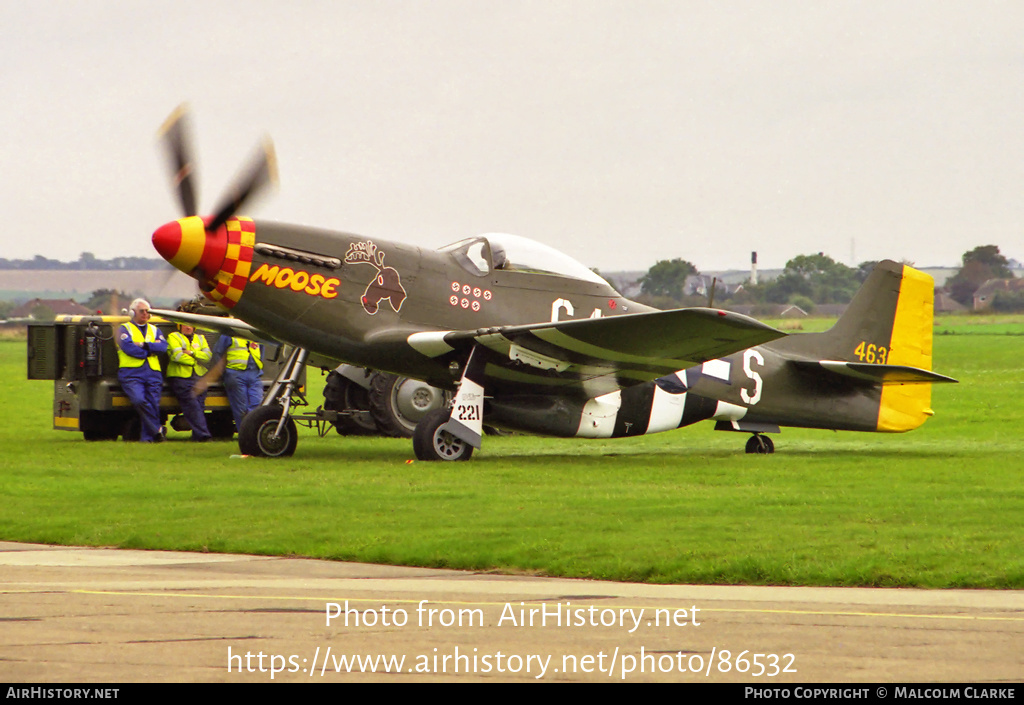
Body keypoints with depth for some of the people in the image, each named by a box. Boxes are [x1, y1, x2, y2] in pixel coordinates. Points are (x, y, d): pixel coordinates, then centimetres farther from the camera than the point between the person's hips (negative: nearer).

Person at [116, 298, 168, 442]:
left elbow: (163, 346, 4)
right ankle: (157, 429, -19)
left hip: (153, 374, 4)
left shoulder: (154, 330, 24)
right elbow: (128, 347, -7)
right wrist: (152, 348, -1)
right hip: (131, 374, -4)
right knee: (139, 400, -27)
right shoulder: (124, 329, 12)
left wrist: (144, 345, -9)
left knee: (153, 404, -9)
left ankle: (147, 437, -2)